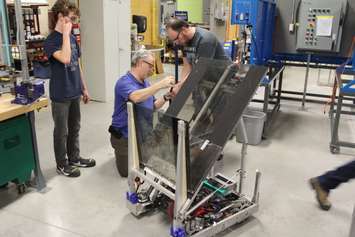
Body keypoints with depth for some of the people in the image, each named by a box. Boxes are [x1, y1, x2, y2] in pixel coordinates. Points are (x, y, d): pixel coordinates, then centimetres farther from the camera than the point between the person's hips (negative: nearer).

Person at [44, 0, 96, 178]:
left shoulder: (73, 38, 8)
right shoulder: (51, 41, -14)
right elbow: (65, 59, -32)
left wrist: (84, 88, 14)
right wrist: (66, 33, -23)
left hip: (74, 92, 7)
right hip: (60, 95, -7)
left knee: (74, 128, 17)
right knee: (61, 131, 6)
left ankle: (74, 158, 33)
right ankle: (62, 164, 21)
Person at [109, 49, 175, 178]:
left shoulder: (146, 83, 6)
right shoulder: (124, 82, -22)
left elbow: (153, 106, 10)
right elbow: (136, 97, -43)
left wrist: (166, 97, -8)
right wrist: (160, 84, -42)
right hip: (124, 136, -7)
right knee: (128, 172, -2)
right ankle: (120, 150, 26)